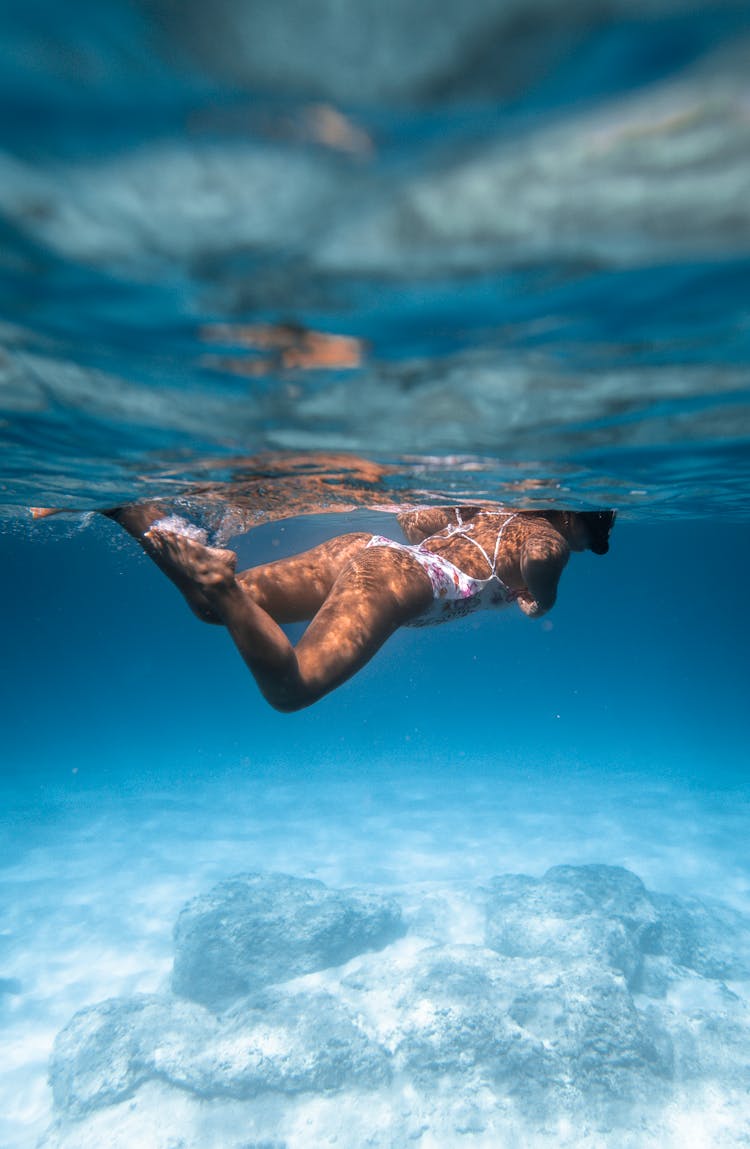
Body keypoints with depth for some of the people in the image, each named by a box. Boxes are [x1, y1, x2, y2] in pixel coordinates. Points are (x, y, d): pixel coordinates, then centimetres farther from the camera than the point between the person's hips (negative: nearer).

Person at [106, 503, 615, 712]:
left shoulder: (496, 509, 28)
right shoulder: (551, 535, 7)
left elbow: (411, 520, 30)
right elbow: (537, 556, -20)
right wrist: (540, 599, 0)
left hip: (361, 547, 8)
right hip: (399, 580, -8)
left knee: (222, 601, 5)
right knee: (288, 689, -20)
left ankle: (129, 508, -5)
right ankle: (216, 578, -33)